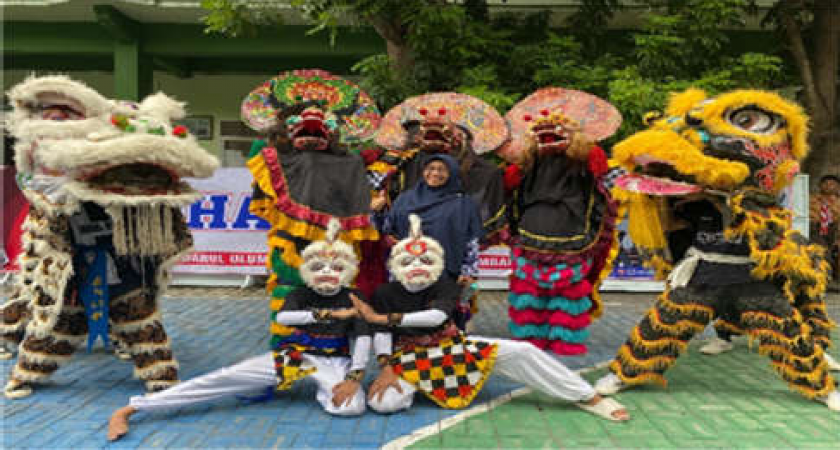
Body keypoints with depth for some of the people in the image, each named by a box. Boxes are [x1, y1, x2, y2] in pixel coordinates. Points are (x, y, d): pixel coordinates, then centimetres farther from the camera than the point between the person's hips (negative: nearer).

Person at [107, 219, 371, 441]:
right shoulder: (301, 295, 4)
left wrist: (354, 377, -25)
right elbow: (281, 317, -19)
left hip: (335, 362, -1)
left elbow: (363, 338, -10)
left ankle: (324, 391, 6)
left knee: (353, 407, -34)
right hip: (294, 355, 1)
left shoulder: (352, 298, 0)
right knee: (226, 378, -16)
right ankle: (127, 409, -13)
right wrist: (327, 314, -25)